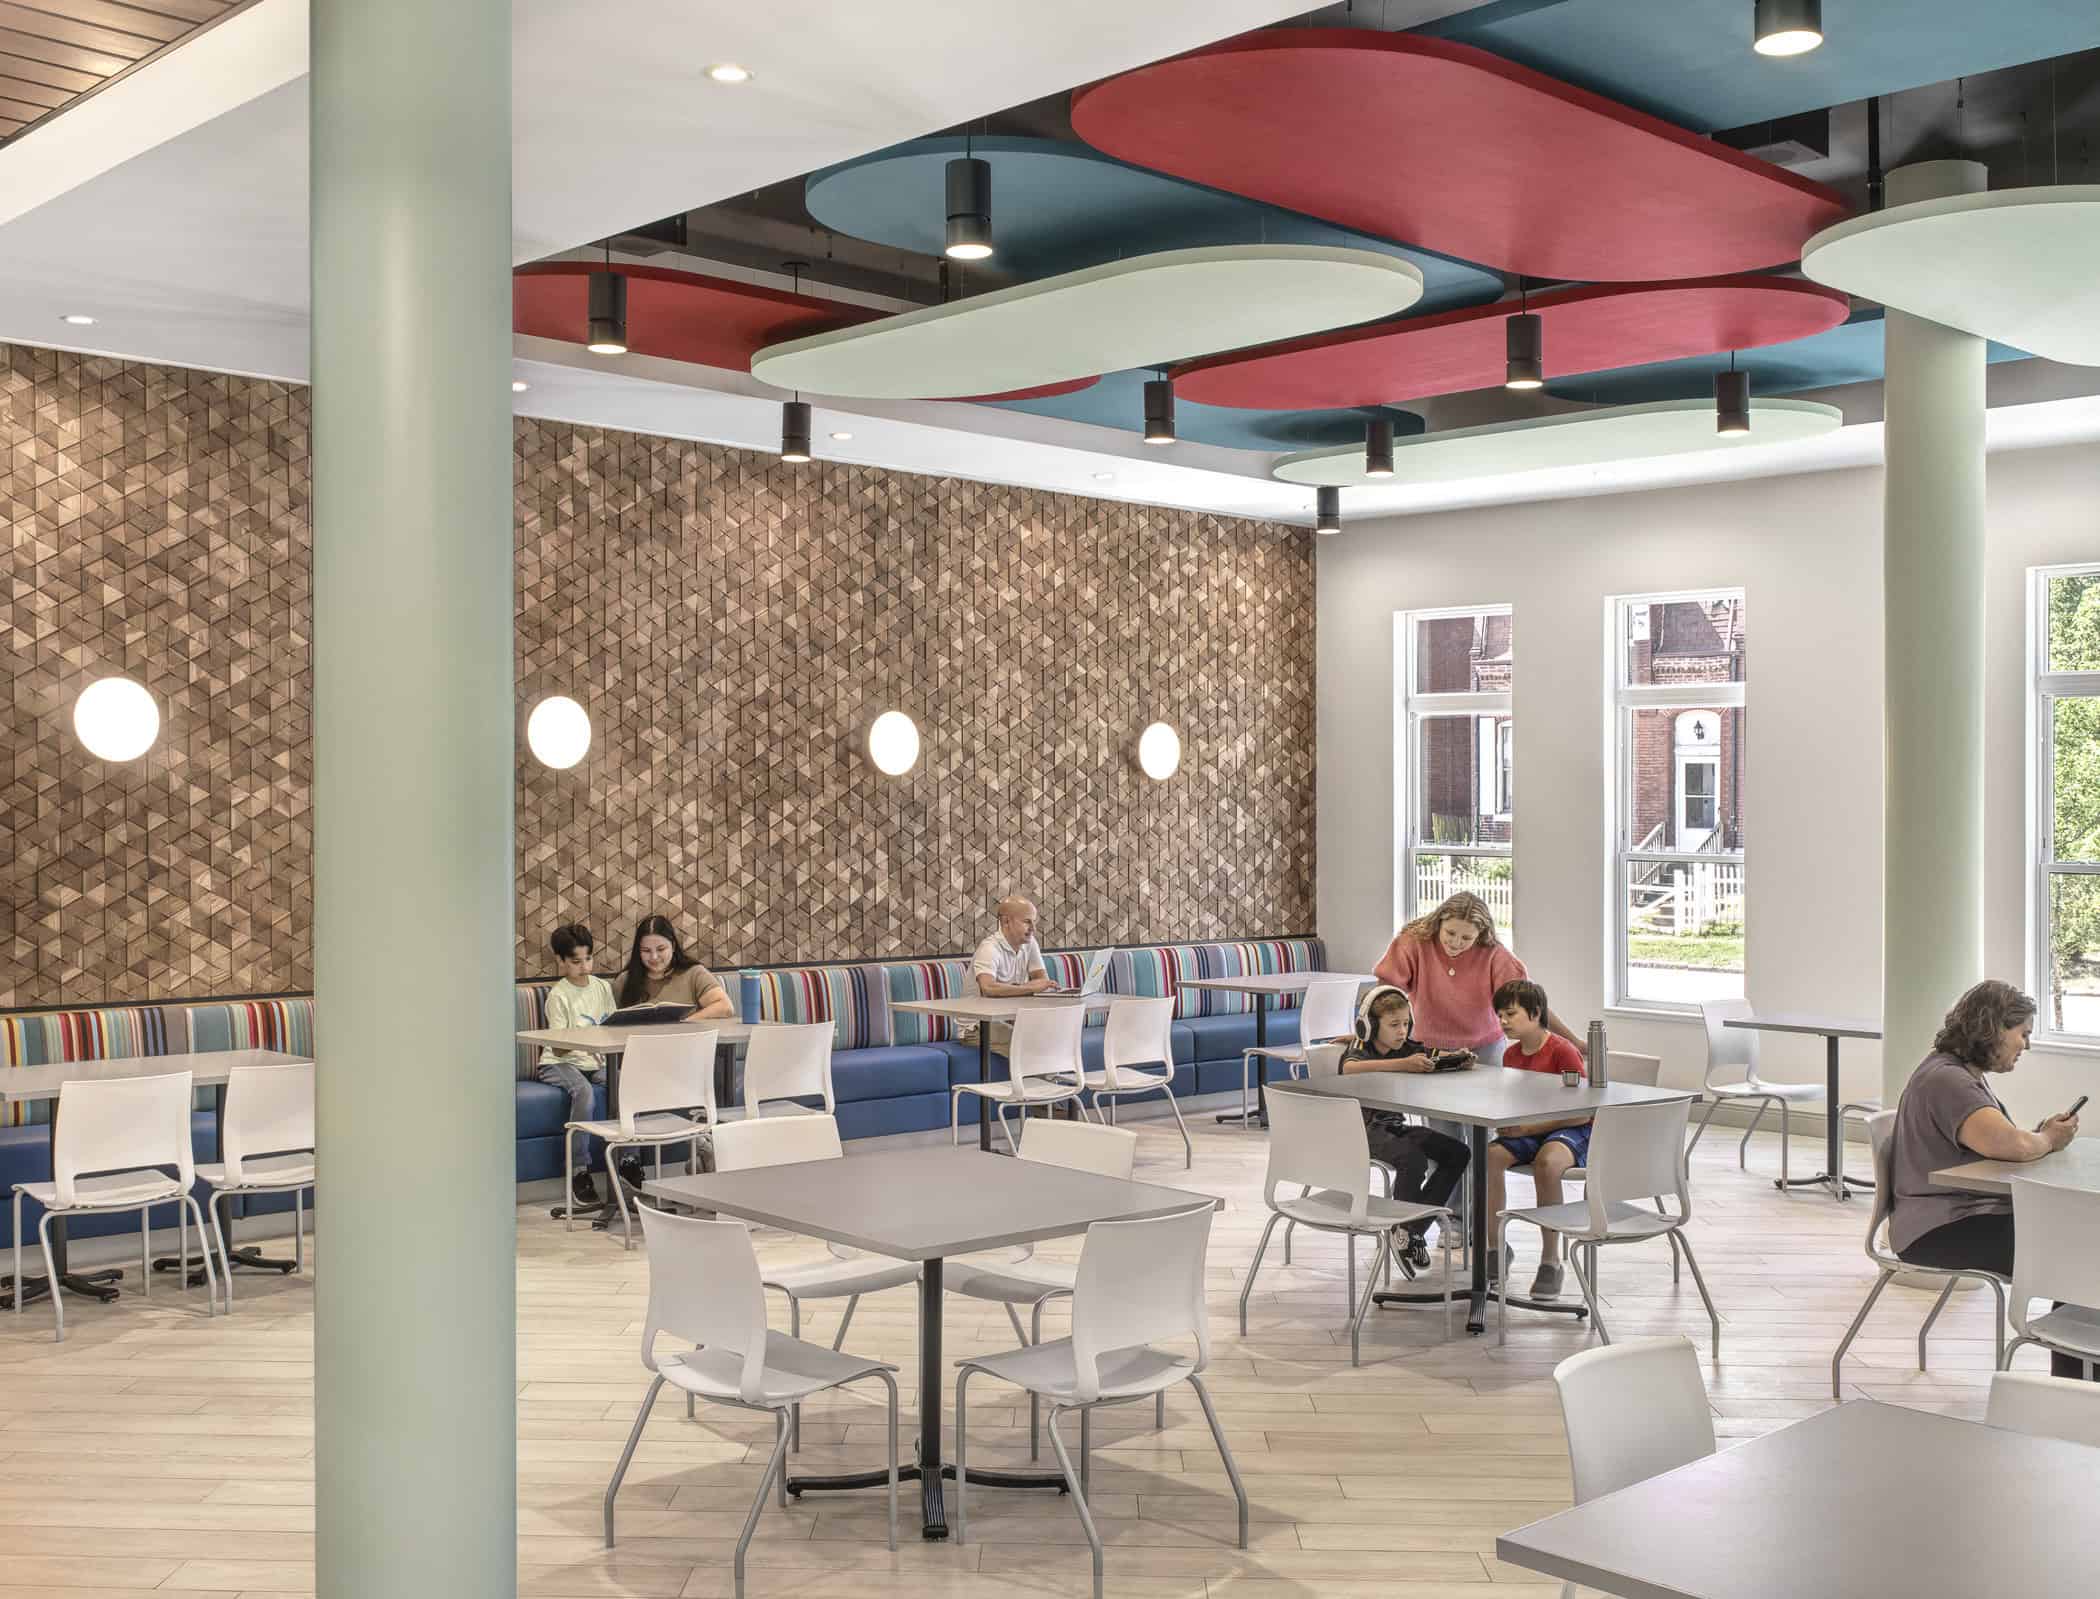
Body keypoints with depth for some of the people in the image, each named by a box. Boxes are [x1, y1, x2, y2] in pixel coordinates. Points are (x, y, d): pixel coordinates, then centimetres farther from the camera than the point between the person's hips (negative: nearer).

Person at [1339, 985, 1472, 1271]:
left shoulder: (1408, 1048, 6)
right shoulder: (1360, 1049, -13)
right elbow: (1350, 1068, -38)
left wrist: (1461, 1059, -22)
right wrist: (1404, 1064, -46)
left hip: (1395, 1126, 8)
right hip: (1363, 1129, -8)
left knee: (1458, 1153, -4)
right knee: (1413, 1160, -32)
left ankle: (1415, 1229, -1)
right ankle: (1403, 1232, -10)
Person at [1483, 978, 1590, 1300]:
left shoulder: (1562, 1051, -14)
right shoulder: (1511, 1055, 10)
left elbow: (1583, 1112, -17)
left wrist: (1529, 1128, -20)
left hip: (1570, 1130, -6)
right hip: (1525, 1132, 6)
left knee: (1547, 1162, -39)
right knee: (1490, 1155, -24)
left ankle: (1550, 1261, -27)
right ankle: (1497, 1248, -11)